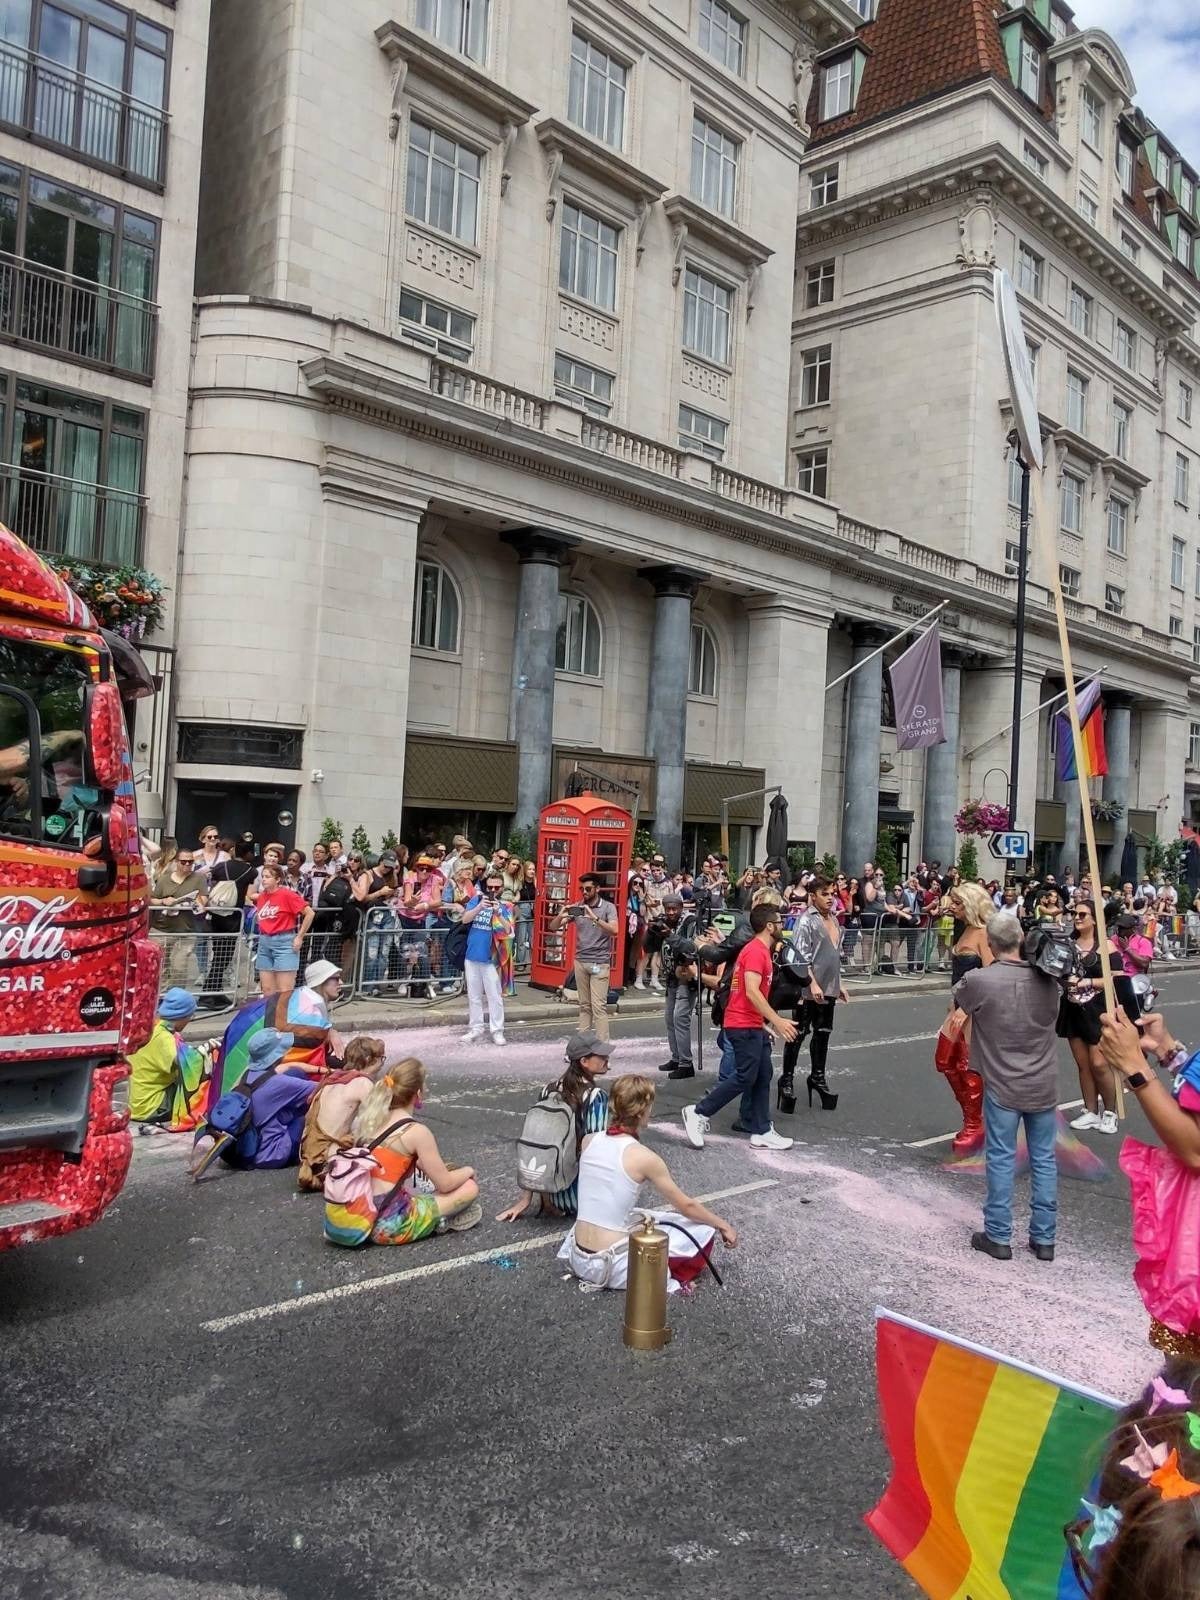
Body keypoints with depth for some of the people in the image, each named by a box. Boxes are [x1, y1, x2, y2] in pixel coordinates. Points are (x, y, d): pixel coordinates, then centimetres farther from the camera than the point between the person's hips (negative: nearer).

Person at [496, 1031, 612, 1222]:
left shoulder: (549, 1091, 1)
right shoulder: (596, 1096, -17)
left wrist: (526, 1198, 8)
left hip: (551, 1191, 6)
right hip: (581, 1196, -6)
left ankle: (551, 1203, 12)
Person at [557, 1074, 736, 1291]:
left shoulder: (589, 1140, 0)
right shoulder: (644, 1157, -15)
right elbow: (686, 1206, -1)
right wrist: (724, 1225, 12)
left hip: (578, 1260, 6)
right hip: (612, 1268, -6)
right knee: (703, 1229, 7)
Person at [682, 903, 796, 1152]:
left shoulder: (759, 949, 16)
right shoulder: (756, 951, -17)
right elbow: (752, 991, -26)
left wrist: (767, 1023, 24)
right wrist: (777, 1021, -27)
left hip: (752, 1025, 10)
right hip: (744, 1025, -10)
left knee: (763, 1077, 10)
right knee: (745, 1077, -7)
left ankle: (762, 1133, 14)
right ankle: (698, 1113, 2)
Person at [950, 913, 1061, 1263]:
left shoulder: (978, 980, -18)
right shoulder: (1047, 977, -5)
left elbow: (958, 999, 4)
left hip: (1003, 1086, -3)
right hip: (1044, 1084, 3)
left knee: (1001, 1160, 7)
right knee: (1044, 1160, 12)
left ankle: (998, 1237, 15)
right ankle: (1044, 1238, 21)